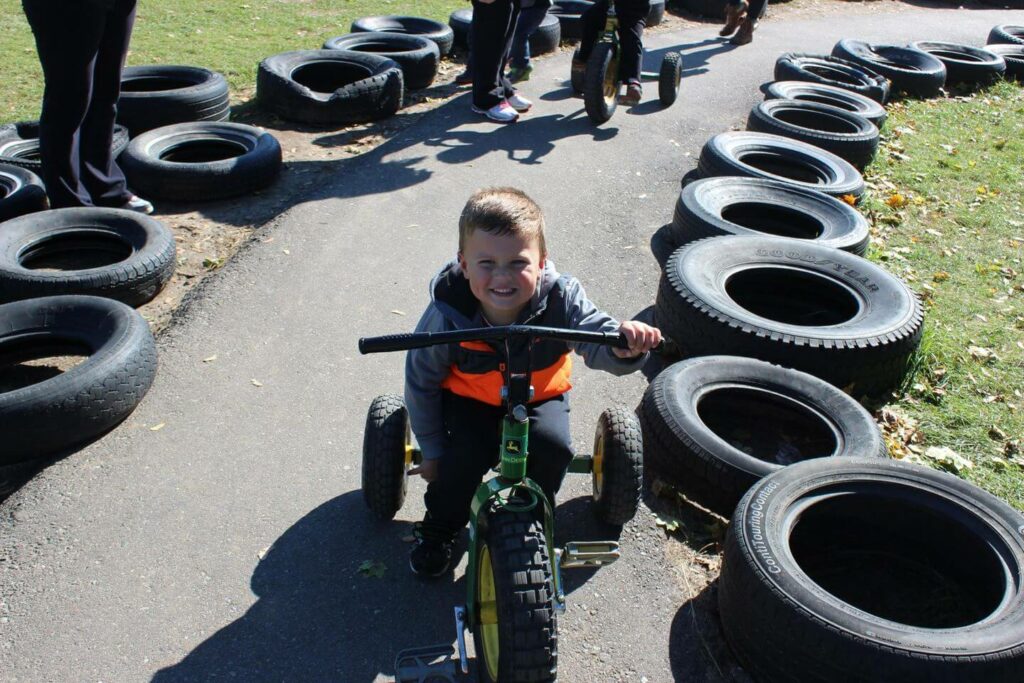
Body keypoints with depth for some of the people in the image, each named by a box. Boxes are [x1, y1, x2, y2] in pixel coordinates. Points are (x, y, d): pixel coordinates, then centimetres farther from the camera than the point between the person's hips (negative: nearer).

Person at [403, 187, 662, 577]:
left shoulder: (560, 299, -26)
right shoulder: (447, 314, -27)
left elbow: (600, 346, -32)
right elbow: (421, 382, -13)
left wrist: (624, 345, -58)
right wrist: (432, 450, -6)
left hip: (539, 397, 1)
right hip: (468, 399, -1)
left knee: (553, 446, -25)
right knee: (462, 458, -25)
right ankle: (438, 531, 9)